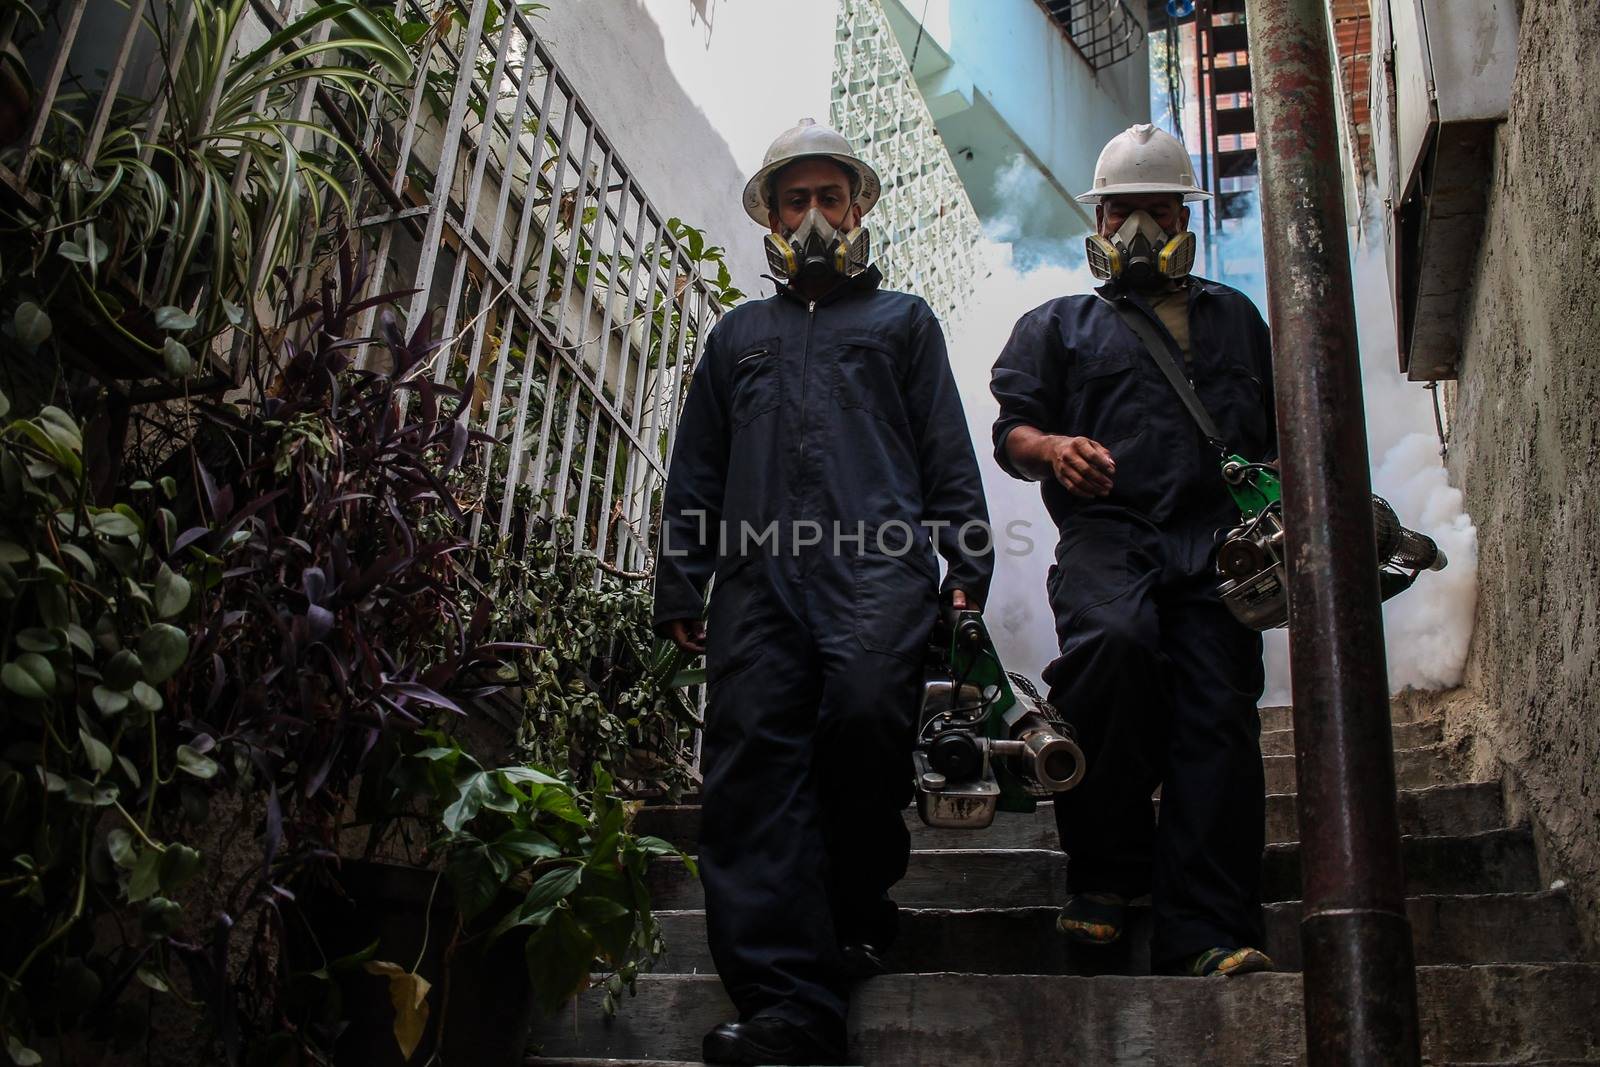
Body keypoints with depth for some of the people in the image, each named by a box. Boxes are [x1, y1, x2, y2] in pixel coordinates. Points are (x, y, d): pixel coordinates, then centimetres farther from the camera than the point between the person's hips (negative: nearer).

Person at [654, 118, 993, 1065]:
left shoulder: (902, 319, 24)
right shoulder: (739, 333, 30)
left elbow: (949, 453, 14)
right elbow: (697, 471, 25)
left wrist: (966, 564, -1)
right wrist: (680, 588, 14)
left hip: (877, 560, -2)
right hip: (760, 570, 3)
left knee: (865, 708, -28)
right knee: (752, 756, -12)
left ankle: (858, 905, -2)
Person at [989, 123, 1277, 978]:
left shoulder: (1235, 317, 31)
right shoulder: (1058, 324, 23)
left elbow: (1280, 431, 29)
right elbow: (1010, 430, 12)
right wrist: (1051, 447, -12)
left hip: (1216, 537, 3)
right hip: (1106, 530, -2)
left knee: (1218, 715, -13)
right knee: (1114, 638, -33)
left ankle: (1207, 936, -15)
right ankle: (1106, 869, -18)